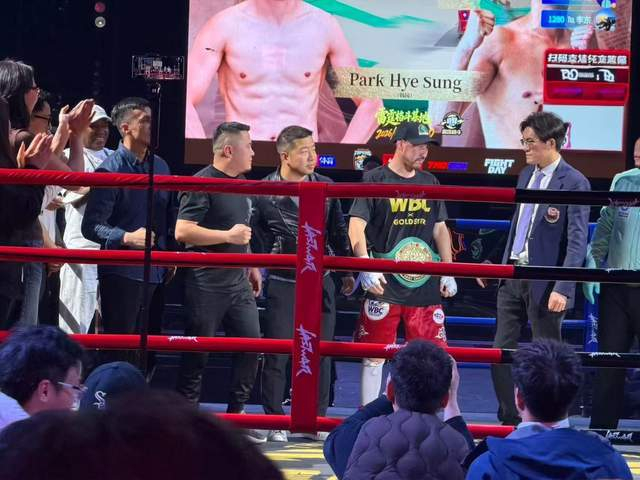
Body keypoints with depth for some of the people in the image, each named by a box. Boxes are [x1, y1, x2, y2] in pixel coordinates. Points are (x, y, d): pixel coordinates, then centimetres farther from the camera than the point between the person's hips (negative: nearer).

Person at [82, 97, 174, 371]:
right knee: (121, 351, -5)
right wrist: (127, 238, -28)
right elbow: (91, 226, -16)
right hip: (122, 273, -7)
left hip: (156, 273, 7)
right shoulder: (110, 170, -11)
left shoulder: (160, 166, 12)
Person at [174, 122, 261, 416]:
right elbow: (182, 231, -22)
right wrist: (229, 236, -19)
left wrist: (251, 265, 23)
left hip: (237, 280, 8)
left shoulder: (240, 182, 14)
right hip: (207, 283, -8)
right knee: (198, 349, -1)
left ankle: (237, 410, 17)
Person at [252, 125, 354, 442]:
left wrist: (347, 271, 16)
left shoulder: (325, 187, 4)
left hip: (320, 281, 3)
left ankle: (317, 419, 16)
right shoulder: (264, 191, -7)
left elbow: (338, 232, 13)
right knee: (276, 353, -2)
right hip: (282, 284, -3)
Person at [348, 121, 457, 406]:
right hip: (384, 283, -4)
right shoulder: (375, 180, -3)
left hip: (425, 284, 4)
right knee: (374, 354, 1)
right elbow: (357, 225, -9)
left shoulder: (429, 182, 12)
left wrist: (448, 272, 10)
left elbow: (440, 229, 18)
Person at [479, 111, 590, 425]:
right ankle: (509, 422, 18)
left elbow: (577, 242, -16)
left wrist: (562, 289, -23)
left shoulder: (574, 183, -13)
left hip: (544, 282, -8)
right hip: (512, 276, 8)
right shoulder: (526, 175, 11)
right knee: (501, 352, 9)